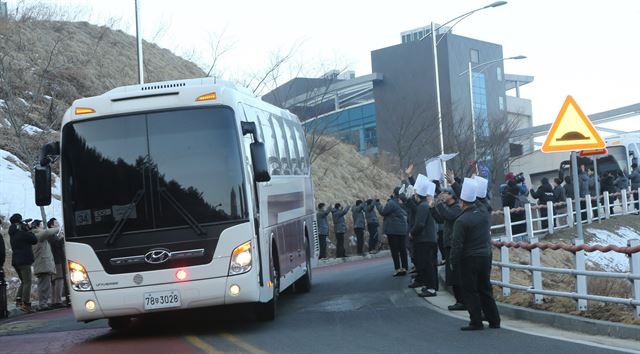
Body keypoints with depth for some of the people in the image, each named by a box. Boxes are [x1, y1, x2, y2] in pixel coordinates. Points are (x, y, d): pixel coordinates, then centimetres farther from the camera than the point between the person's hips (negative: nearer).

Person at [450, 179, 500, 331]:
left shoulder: (461, 221, -16)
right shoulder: (483, 215, 4)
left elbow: (457, 245, -15)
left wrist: (454, 263, -7)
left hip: (469, 259, -6)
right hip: (486, 256, 6)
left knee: (470, 291, 3)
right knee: (485, 289, 14)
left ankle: (476, 322, 4)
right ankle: (494, 320, 16)